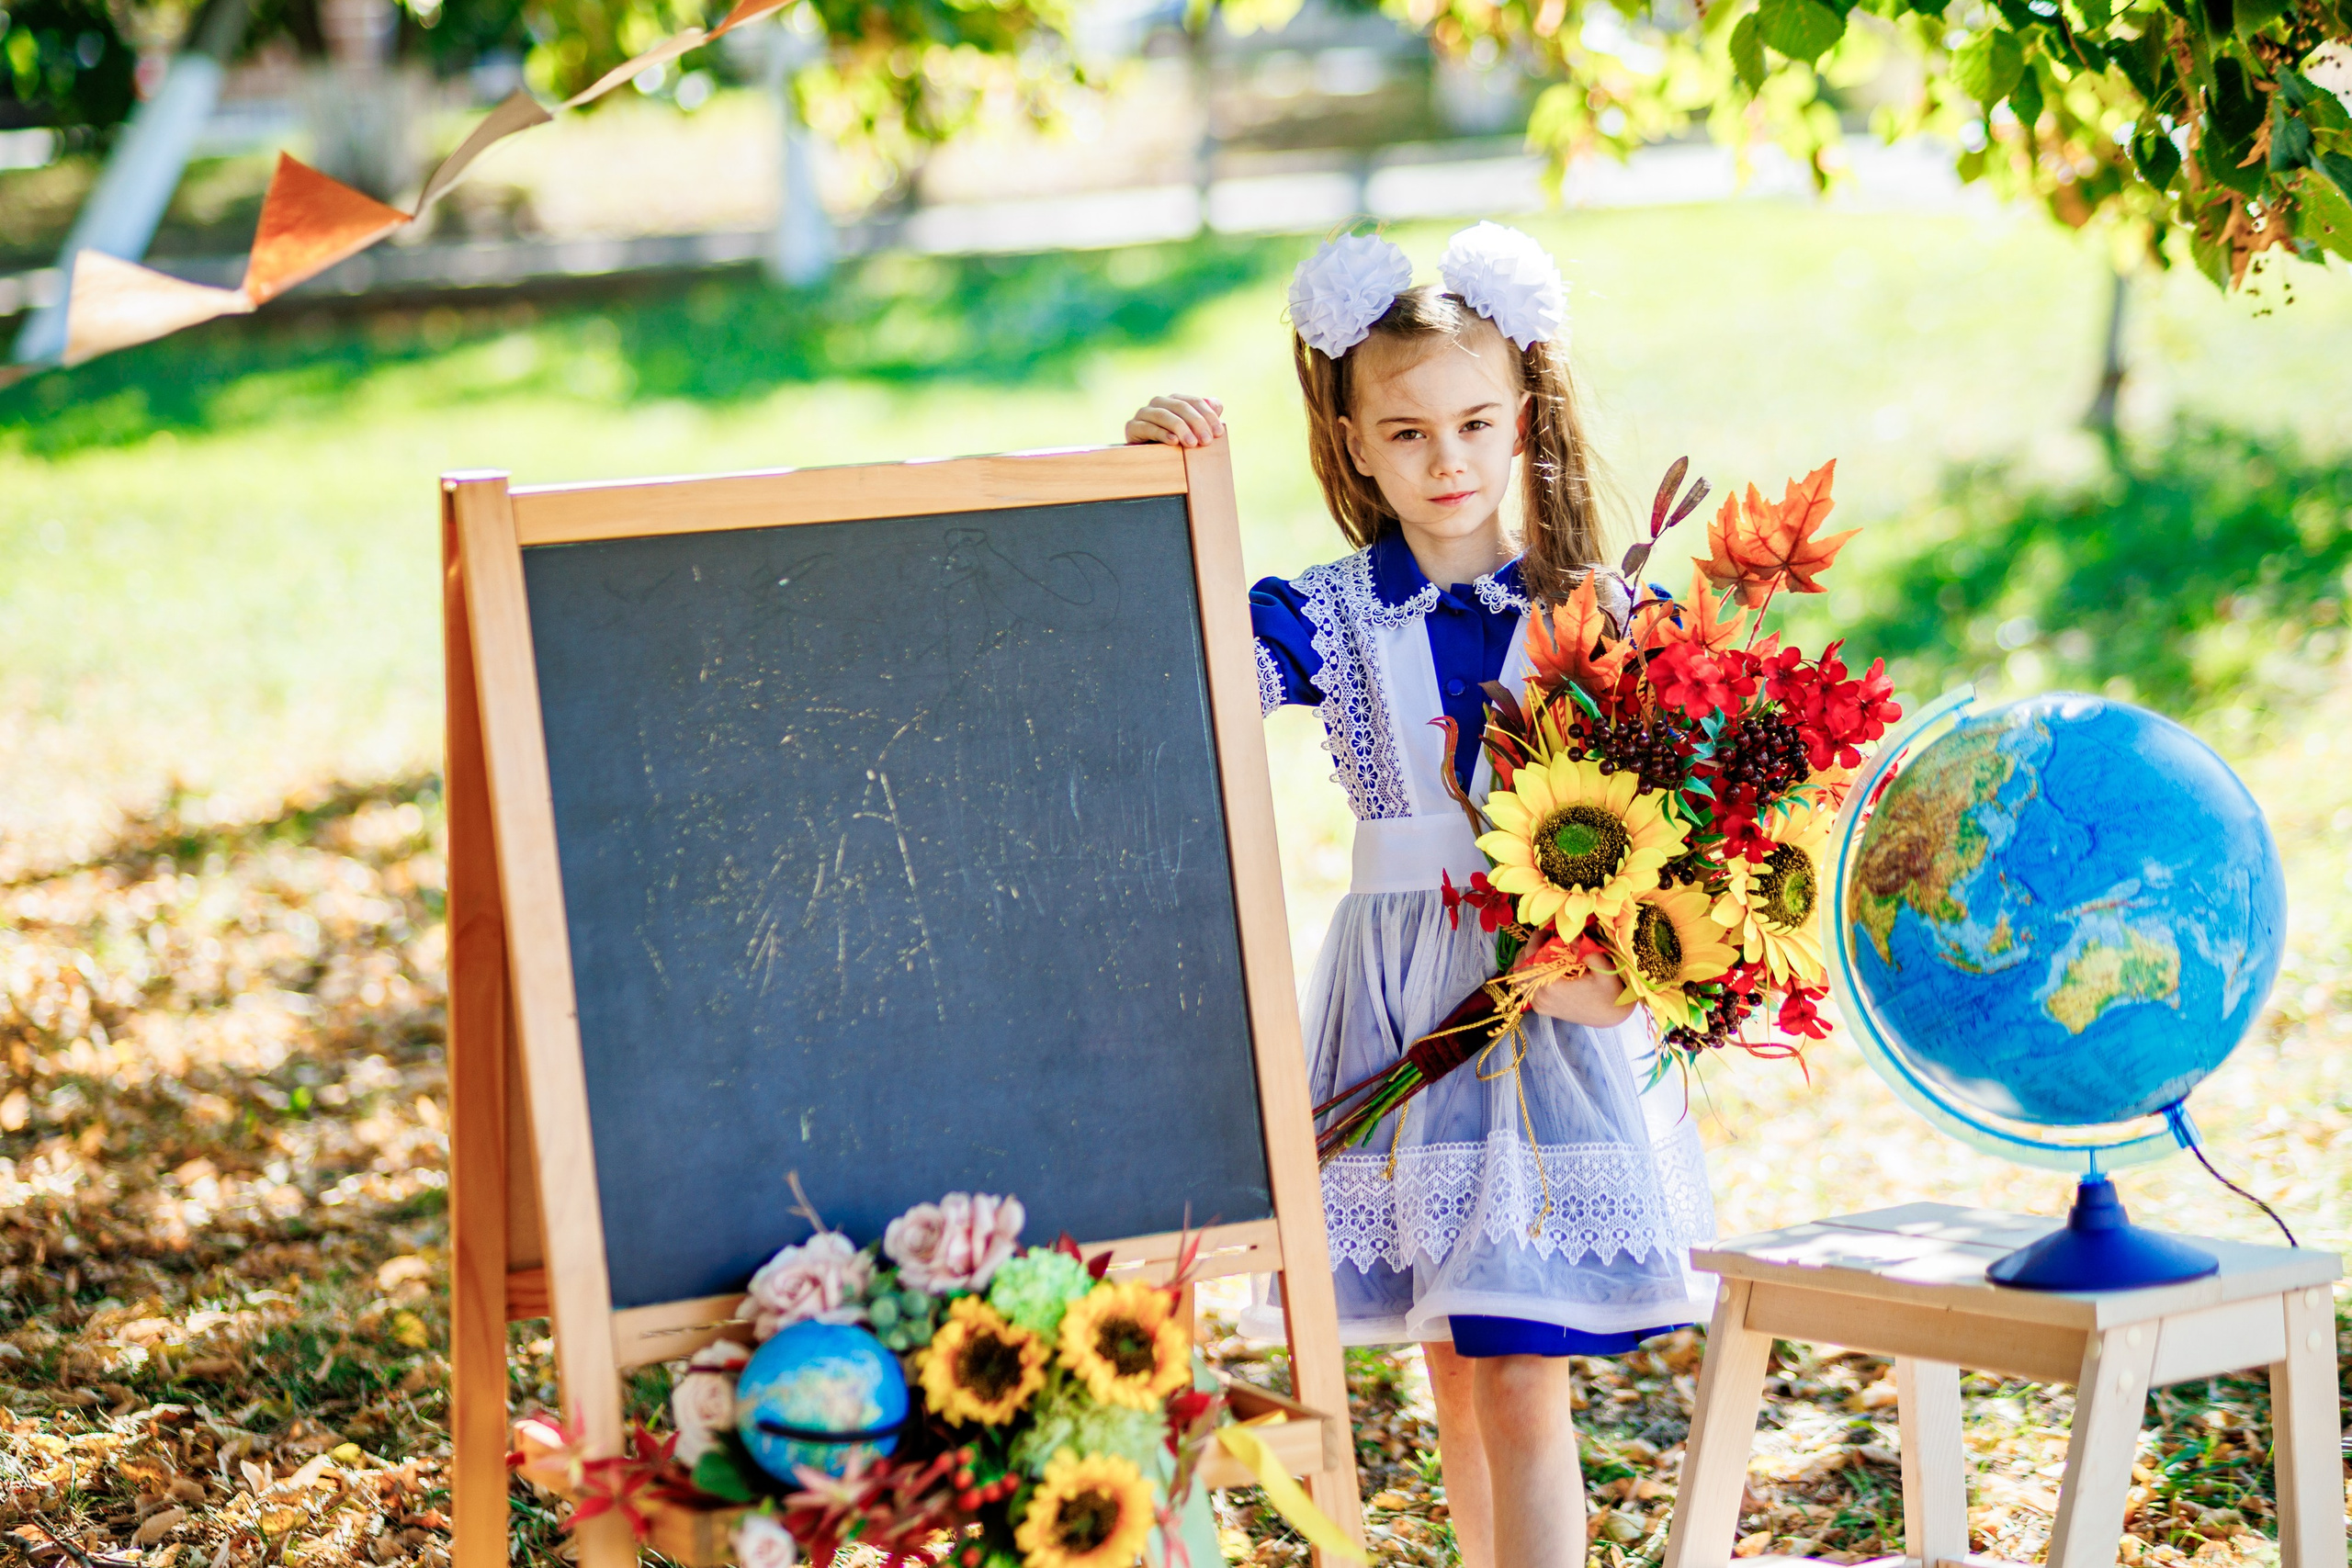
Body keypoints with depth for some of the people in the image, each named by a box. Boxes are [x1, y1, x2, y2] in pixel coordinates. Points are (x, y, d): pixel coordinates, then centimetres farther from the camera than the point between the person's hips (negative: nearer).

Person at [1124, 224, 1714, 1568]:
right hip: (1403, 997, 2)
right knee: (1456, 1366, 13)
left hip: (1557, 1001, -2)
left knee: (1520, 1378, -6)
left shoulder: (1596, 608, -1)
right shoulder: (1334, 616, 2)